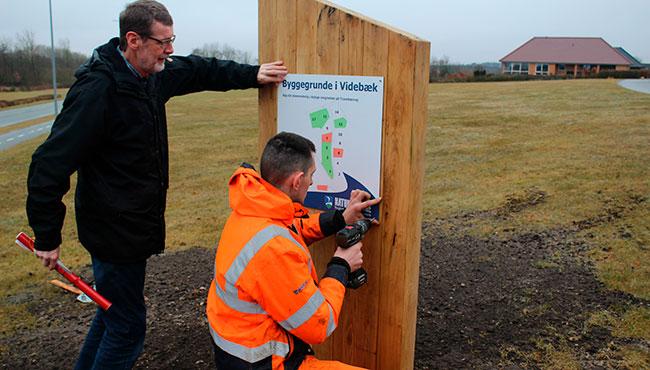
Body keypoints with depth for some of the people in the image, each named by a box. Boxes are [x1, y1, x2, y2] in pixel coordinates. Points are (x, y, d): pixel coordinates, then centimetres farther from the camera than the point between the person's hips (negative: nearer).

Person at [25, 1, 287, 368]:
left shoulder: (153, 75, 1)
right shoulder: (98, 90, -24)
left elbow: (199, 70, 18)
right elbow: (50, 164, -24)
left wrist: (253, 75, 8)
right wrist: (47, 237, -18)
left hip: (134, 225, 9)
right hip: (114, 231, -9)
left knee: (115, 311, 25)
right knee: (127, 328, 2)